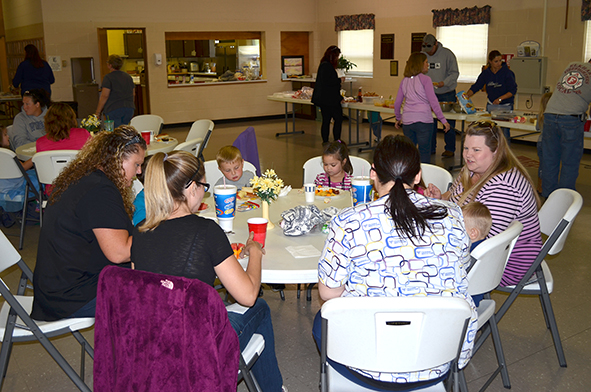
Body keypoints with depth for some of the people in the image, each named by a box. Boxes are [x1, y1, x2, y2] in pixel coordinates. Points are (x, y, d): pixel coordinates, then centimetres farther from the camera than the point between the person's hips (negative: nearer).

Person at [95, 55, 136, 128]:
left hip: (114, 109, -6)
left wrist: (97, 112, -5)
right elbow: (133, 94, 18)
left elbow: (104, 96, -11)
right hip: (129, 109, 6)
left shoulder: (108, 77, -7)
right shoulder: (128, 76, 13)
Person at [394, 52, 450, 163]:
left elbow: (397, 103, 14)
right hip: (423, 121, -5)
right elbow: (433, 102, -9)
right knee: (424, 154, 1)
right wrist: (443, 120, -5)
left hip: (407, 121, 5)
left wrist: (398, 118, 29)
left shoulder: (405, 81, 10)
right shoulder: (425, 79, -5)